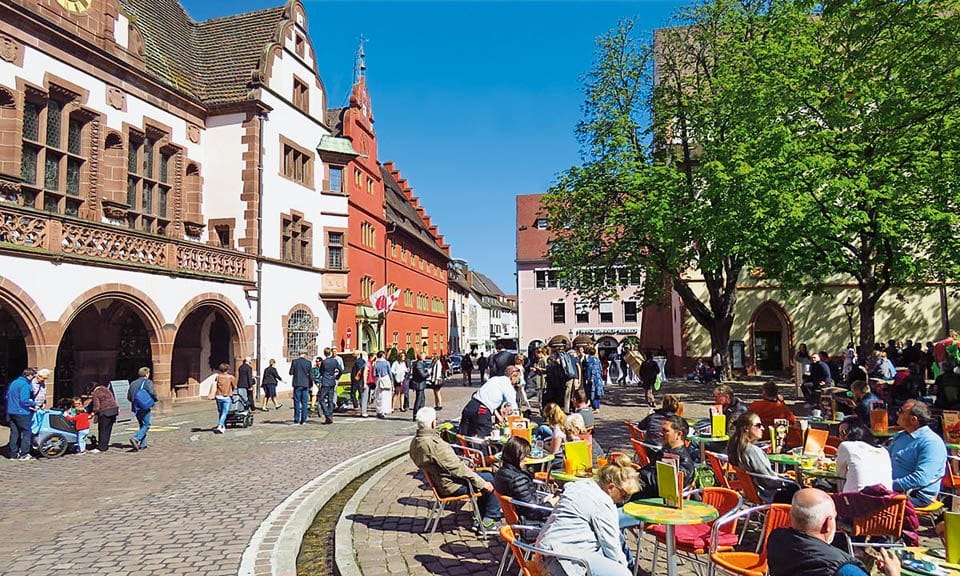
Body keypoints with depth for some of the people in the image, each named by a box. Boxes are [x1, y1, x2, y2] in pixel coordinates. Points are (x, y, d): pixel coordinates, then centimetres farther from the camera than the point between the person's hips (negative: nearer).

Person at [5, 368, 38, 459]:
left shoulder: (13, 383, 13)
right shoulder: (25, 385, -15)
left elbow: (7, 396, 19)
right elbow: (24, 400, -22)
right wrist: (35, 404, -9)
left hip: (11, 411, 8)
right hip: (21, 412, -8)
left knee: (14, 433, 12)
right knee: (26, 432, 0)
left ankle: (13, 454, 15)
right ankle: (24, 454, 1)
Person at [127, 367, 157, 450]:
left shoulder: (133, 383, 13)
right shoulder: (148, 382, -6)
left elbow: (128, 397, 12)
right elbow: (152, 392, -19)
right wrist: (155, 400, 0)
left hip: (136, 408, 7)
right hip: (145, 408, -7)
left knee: (142, 425, 15)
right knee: (146, 425, -1)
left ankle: (142, 444, 14)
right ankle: (135, 438, -21)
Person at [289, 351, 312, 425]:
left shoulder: (294, 362, -6)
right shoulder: (308, 362, -5)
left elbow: (291, 373, -3)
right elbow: (310, 374, -2)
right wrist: (311, 384, 9)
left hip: (297, 384, 0)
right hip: (305, 384, 0)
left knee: (297, 402, 5)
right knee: (304, 402, 6)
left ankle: (297, 419, 4)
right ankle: (303, 420, 6)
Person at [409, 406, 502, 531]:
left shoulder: (414, 442, -1)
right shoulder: (434, 444, -30)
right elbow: (456, 467, -24)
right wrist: (482, 483, -15)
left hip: (438, 482, 9)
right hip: (452, 486, -9)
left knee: (483, 477, 21)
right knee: (489, 479, 6)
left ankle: (482, 517, 28)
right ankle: (493, 515, 21)